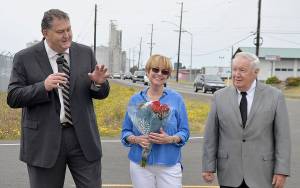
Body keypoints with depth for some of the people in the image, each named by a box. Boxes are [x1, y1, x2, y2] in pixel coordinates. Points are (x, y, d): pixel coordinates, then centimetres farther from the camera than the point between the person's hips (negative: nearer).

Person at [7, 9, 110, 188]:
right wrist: (43, 87, -22)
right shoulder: (25, 58, -3)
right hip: (44, 141, -1)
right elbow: (13, 98, -7)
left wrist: (99, 82, -16)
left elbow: (101, 93, 8)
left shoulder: (85, 53, 4)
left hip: (84, 138, 2)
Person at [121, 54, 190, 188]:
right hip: (140, 163, 1)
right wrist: (136, 139, -13)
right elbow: (126, 131, 7)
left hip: (169, 164, -1)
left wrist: (170, 139, -17)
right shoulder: (135, 99, 4)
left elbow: (184, 131, 2)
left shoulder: (176, 99, 1)